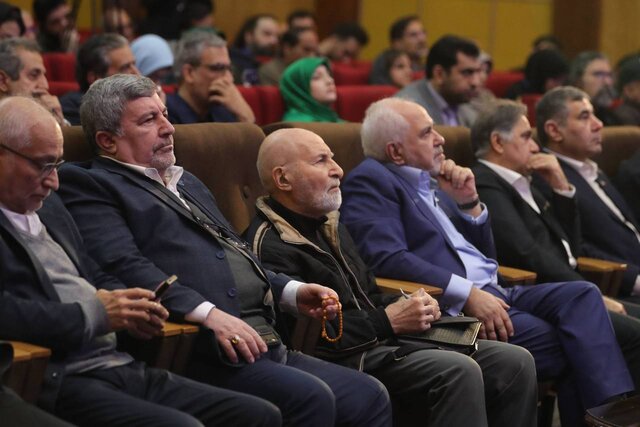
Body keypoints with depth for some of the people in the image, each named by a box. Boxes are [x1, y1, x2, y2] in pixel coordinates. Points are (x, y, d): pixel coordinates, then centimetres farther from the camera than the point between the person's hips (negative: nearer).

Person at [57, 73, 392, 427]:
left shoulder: (188, 184, 29)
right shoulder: (88, 186, 1)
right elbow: (123, 267, -14)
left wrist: (293, 292, 11)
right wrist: (208, 313, -24)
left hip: (267, 343, 9)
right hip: (201, 354, -9)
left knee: (369, 396, -4)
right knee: (310, 398, -26)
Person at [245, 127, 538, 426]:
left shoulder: (328, 225, 20)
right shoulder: (270, 246, -12)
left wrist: (406, 306, 5)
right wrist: (388, 320, -16)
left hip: (382, 344, 10)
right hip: (345, 361, -9)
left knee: (516, 363, -4)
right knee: (459, 372, -30)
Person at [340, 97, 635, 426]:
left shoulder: (430, 183, 24)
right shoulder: (370, 180, -2)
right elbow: (388, 259, -19)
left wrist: (469, 202, 9)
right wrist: (468, 294, -23)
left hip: (494, 291, 8)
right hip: (450, 307, -8)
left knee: (581, 294, -16)